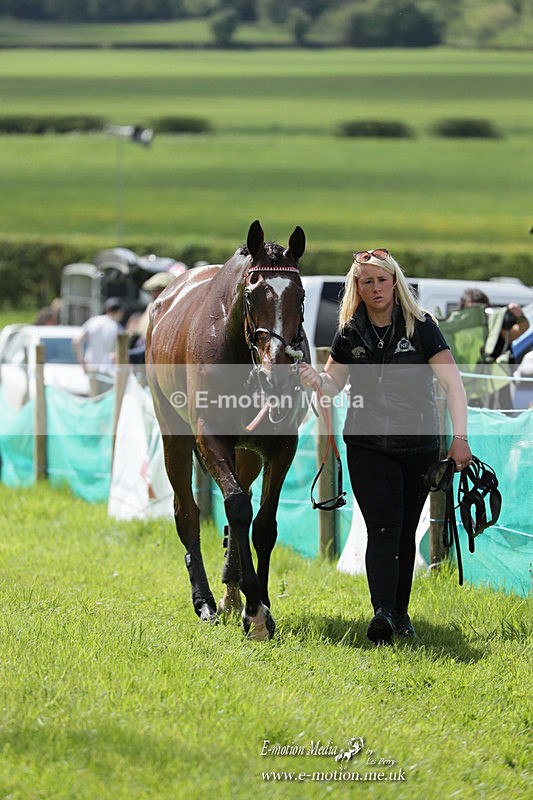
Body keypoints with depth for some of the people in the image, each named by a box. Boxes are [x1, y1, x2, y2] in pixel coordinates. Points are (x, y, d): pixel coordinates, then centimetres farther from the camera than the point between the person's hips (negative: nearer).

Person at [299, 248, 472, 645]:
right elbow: (334, 384, 12)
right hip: (368, 445, 0)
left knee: (406, 532, 8)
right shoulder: (351, 333, 3)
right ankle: (383, 613, -24)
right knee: (382, 530, -12)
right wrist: (315, 379, -12)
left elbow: (452, 383, -8)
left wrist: (460, 438, -16)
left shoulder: (420, 326, -5)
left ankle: (400, 613, 19)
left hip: (419, 445, 0)